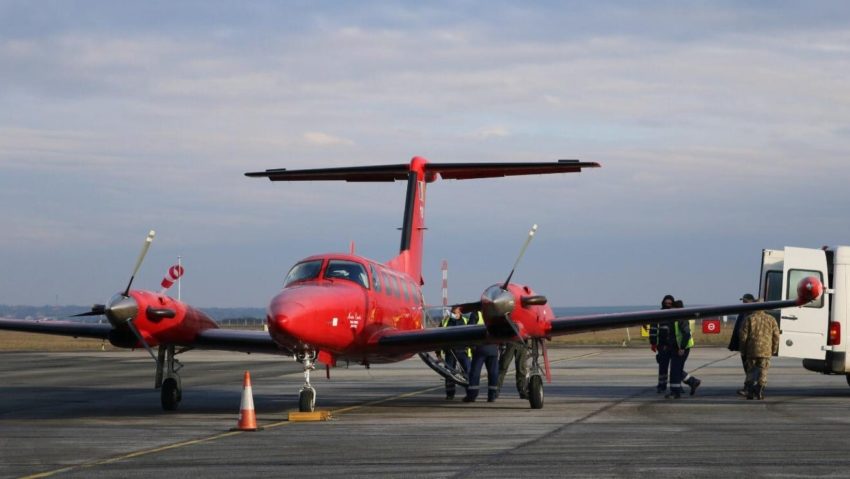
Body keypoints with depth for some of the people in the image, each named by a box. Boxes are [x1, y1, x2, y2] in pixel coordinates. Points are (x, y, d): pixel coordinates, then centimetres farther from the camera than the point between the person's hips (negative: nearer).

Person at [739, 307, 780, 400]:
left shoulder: (750, 319, -1)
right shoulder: (771, 319, 4)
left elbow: (743, 335, -3)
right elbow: (776, 336, 3)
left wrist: (743, 350, 8)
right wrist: (774, 350, 14)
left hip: (752, 350, 0)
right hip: (765, 351, 0)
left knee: (751, 371, 9)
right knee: (763, 372, 5)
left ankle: (750, 392, 3)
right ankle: (760, 393, 0)